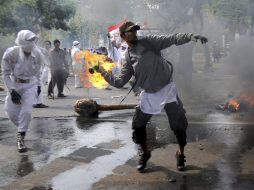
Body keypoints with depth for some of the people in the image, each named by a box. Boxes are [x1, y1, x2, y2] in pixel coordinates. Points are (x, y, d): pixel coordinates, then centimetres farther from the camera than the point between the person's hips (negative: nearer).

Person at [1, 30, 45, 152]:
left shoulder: (37, 55, -14)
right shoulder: (11, 54, -23)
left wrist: (38, 85, 8)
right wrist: (12, 91, -15)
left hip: (31, 85, 0)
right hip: (15, 84, 0)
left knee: (26, 111, -12)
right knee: (12, 114, 4)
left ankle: (21, 137, 5)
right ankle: (22, 128, 35)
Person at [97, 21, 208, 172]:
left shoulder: (149, 42, -1)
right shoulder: (128, 58, 6)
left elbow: (172, 39, -12)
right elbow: (119, 82, 7)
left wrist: (190, 36, -27)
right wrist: (103, 72, 1)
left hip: (167, 90, -3)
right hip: (149, 95, 3)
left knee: (179, 124, -1)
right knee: (138, 125, 6)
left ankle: (181, 154, 22)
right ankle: (145, 153, 31)